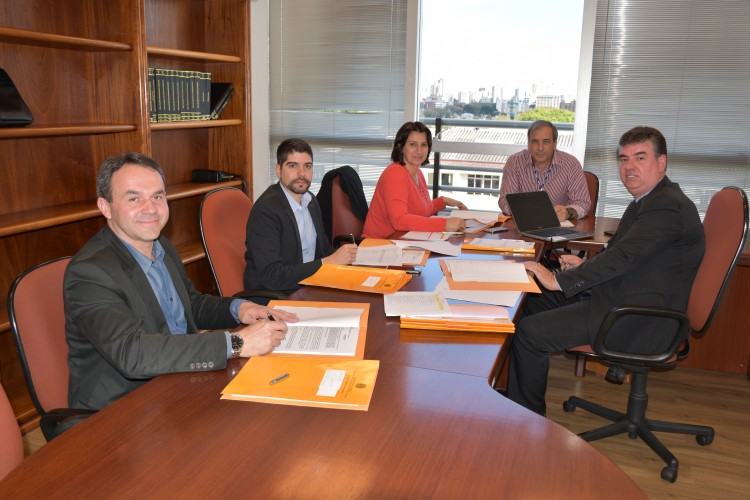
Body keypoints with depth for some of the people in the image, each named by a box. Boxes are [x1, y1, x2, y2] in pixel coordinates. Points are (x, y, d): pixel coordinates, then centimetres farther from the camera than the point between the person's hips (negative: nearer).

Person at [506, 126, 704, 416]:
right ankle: (517, 394, 20)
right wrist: (585, 265, 3)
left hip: (639, 322, -11)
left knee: (529, 332, -18)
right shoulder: (648, 200, 15)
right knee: (531, 306, 10)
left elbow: (622, 256, -26)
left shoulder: (667, 207, -19)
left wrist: (558, 280, -21)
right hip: (621, 298, 11)